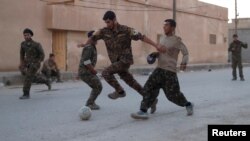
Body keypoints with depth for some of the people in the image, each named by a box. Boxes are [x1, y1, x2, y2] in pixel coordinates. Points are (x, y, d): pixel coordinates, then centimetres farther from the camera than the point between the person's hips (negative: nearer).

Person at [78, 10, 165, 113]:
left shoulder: (126, 30, -11)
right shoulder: (104, 31, 2)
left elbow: (142, 37, -14)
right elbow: (93, 37, 15)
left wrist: (156, 45, -20)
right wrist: (84, 45, 2)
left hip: (125, 60, -6)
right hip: (117, 62, 6)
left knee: (106, 73, -19)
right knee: (132, 83, 8)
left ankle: (119, 91, -2)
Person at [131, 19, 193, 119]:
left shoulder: (177, 40, -8)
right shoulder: (162, 38, 14)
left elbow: (186, 53, -12)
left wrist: (184, 62, -32)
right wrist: (154, 54, 4)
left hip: (170, 71, -6)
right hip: (159, 69, 6)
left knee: (173, 94, -3)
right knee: (149, 88, -10)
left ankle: (188, 105, 24)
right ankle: (143, 111, -15)